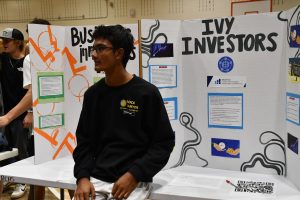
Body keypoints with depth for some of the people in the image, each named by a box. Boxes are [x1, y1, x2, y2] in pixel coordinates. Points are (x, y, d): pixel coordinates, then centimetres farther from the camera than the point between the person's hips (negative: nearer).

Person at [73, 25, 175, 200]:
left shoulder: (147, 93, -7)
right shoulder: (92, 94, 7)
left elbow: (164, 142, -5)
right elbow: (84, 140, 11)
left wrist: (134, 175, -14)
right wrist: (83, 176, -4)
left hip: (134, 182, -3)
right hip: (96, 180, 4)